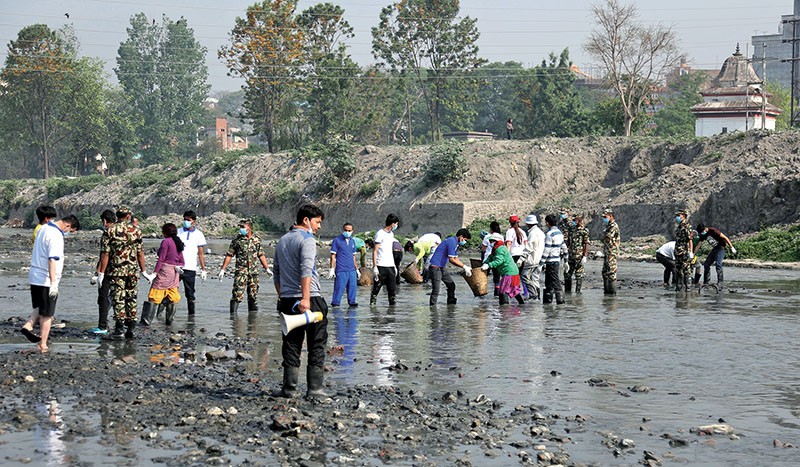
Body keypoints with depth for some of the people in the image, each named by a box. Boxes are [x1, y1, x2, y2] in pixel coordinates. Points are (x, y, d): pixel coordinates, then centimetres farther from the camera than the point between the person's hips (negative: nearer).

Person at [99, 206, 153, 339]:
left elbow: (105, 253, -8)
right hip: (132, 271, 2)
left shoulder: (111, 231, -4)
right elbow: (140, 252, 4)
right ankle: (131, 328, 12)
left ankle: (120, 327, -4)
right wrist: (144, 271, 13)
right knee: (131, 299, 11)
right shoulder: (136, 231, 2)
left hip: (116, 271, -2)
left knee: (118, 299, 1)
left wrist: (101, 272, -4)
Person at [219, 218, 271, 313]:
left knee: (253, 296, 8)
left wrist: (267, 268, 15)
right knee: (237, 295, -11)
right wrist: (222, 269, -3)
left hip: (254, 271, 3)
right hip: (241, 271, -3)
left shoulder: (257, 240, 7)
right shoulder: (237, 240, -1)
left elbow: (261, 255, 16)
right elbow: (229, 255, 1)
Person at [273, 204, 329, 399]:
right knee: (317, 346, 0)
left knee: (291, 346, 10)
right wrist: (305, 298, -29)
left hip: (287, 301, 7)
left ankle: (289, 388, 7)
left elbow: (276, 274, 20)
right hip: (310, 300, -7)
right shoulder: (307, 240, -8)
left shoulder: (282, 241, 17)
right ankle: (314, 388, -2)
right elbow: (306, 271, -22)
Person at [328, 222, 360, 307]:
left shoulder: (352, 241, 16)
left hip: (352, 270, 5)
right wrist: (332, 269, -8)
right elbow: (333, 256, -2)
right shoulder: (337, 241, 0)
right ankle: (335, 303, 0)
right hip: (341, 270, -5)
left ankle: (352, 302, 14)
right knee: (339, 287, -7)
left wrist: (357, 269, 23)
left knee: (353, 287, 4)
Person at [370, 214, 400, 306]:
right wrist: (374, 266, -15)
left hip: (390, 266, 7)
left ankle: (392, 304, 7)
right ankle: (372, 304, 3)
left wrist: (394, 266, 21)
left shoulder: (391, 234, 17)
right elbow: (375, 251, -9)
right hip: (381, 266, -7)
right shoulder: (380, 234, -7)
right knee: (377, 287, -3)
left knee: (392, 288, 3)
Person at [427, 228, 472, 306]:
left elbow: (456, 259, 18)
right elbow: (451, 260, -20)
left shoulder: (455, 243, 14)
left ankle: (451, 305, 22)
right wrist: (464, 267, -14)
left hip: (442, 267, 11)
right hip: (436, 267, -11)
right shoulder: (452, 242, -18)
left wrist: (465, 267, 8)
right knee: (436, 290, -10)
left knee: (451, 285, 15)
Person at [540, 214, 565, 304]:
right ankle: (547, 299, 20)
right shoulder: (559, 232, 12)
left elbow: (546, 250, -18)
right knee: (548, 281, 15)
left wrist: (541, 262, -15)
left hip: (551, 261, -9)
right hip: (557, 260, 9)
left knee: (555, 281, -6)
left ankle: (560, 299, -6)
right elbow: (564, 247, 17)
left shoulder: (549, 234, -15)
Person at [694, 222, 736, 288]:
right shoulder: (702, 235, 0)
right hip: (714, 249, 8)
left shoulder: (713, 231, -22)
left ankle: (720, 283, -24)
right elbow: (698, 245, 9)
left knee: (718, 264, -23)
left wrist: (732, 247, -21)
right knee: (706, 264, 2)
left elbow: (725, 238, -20)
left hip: (721, 248, -8)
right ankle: (706, 282, 12)